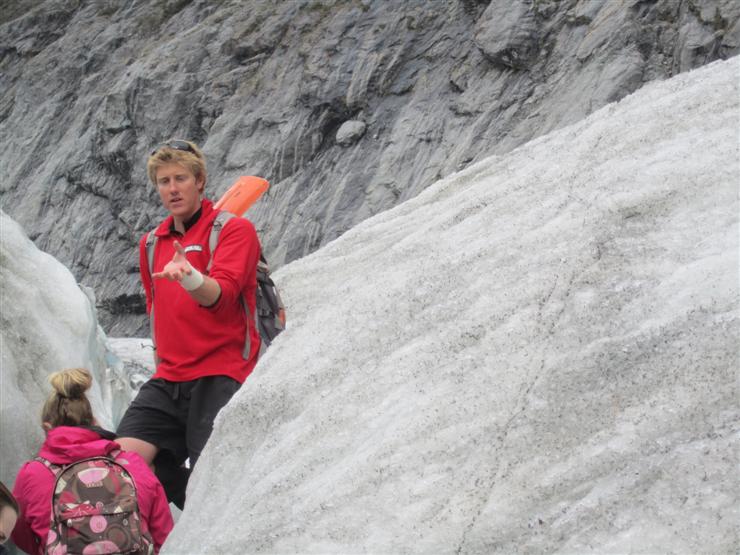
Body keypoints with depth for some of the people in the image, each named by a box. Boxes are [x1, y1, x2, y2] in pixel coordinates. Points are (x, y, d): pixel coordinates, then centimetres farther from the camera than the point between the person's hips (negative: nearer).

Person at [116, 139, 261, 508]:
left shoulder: (234, 229, -3)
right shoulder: (150, 245, 18)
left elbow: (220, 295, -19)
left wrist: (190, 278, -39)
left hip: (220, 377, -6)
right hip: (167, 381, 6)